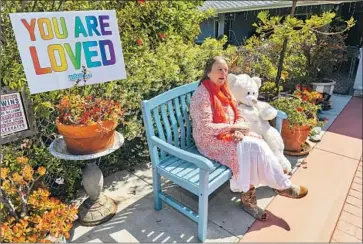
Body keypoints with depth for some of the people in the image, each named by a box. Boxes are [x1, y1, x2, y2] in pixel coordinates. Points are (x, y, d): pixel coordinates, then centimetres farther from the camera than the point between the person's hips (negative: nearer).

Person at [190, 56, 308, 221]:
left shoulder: (224, 91, 11)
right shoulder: (202, 95, -16)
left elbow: (238, 117, 12)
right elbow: (206, 128, -22)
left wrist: (238, 128, -11)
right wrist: (232, 127, -17)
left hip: (230, 134, 8)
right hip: (211, 141, -8)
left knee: (258, 145, -18)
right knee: (253, 148, -23)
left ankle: (249, 198, -10)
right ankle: (283, 186, 0)